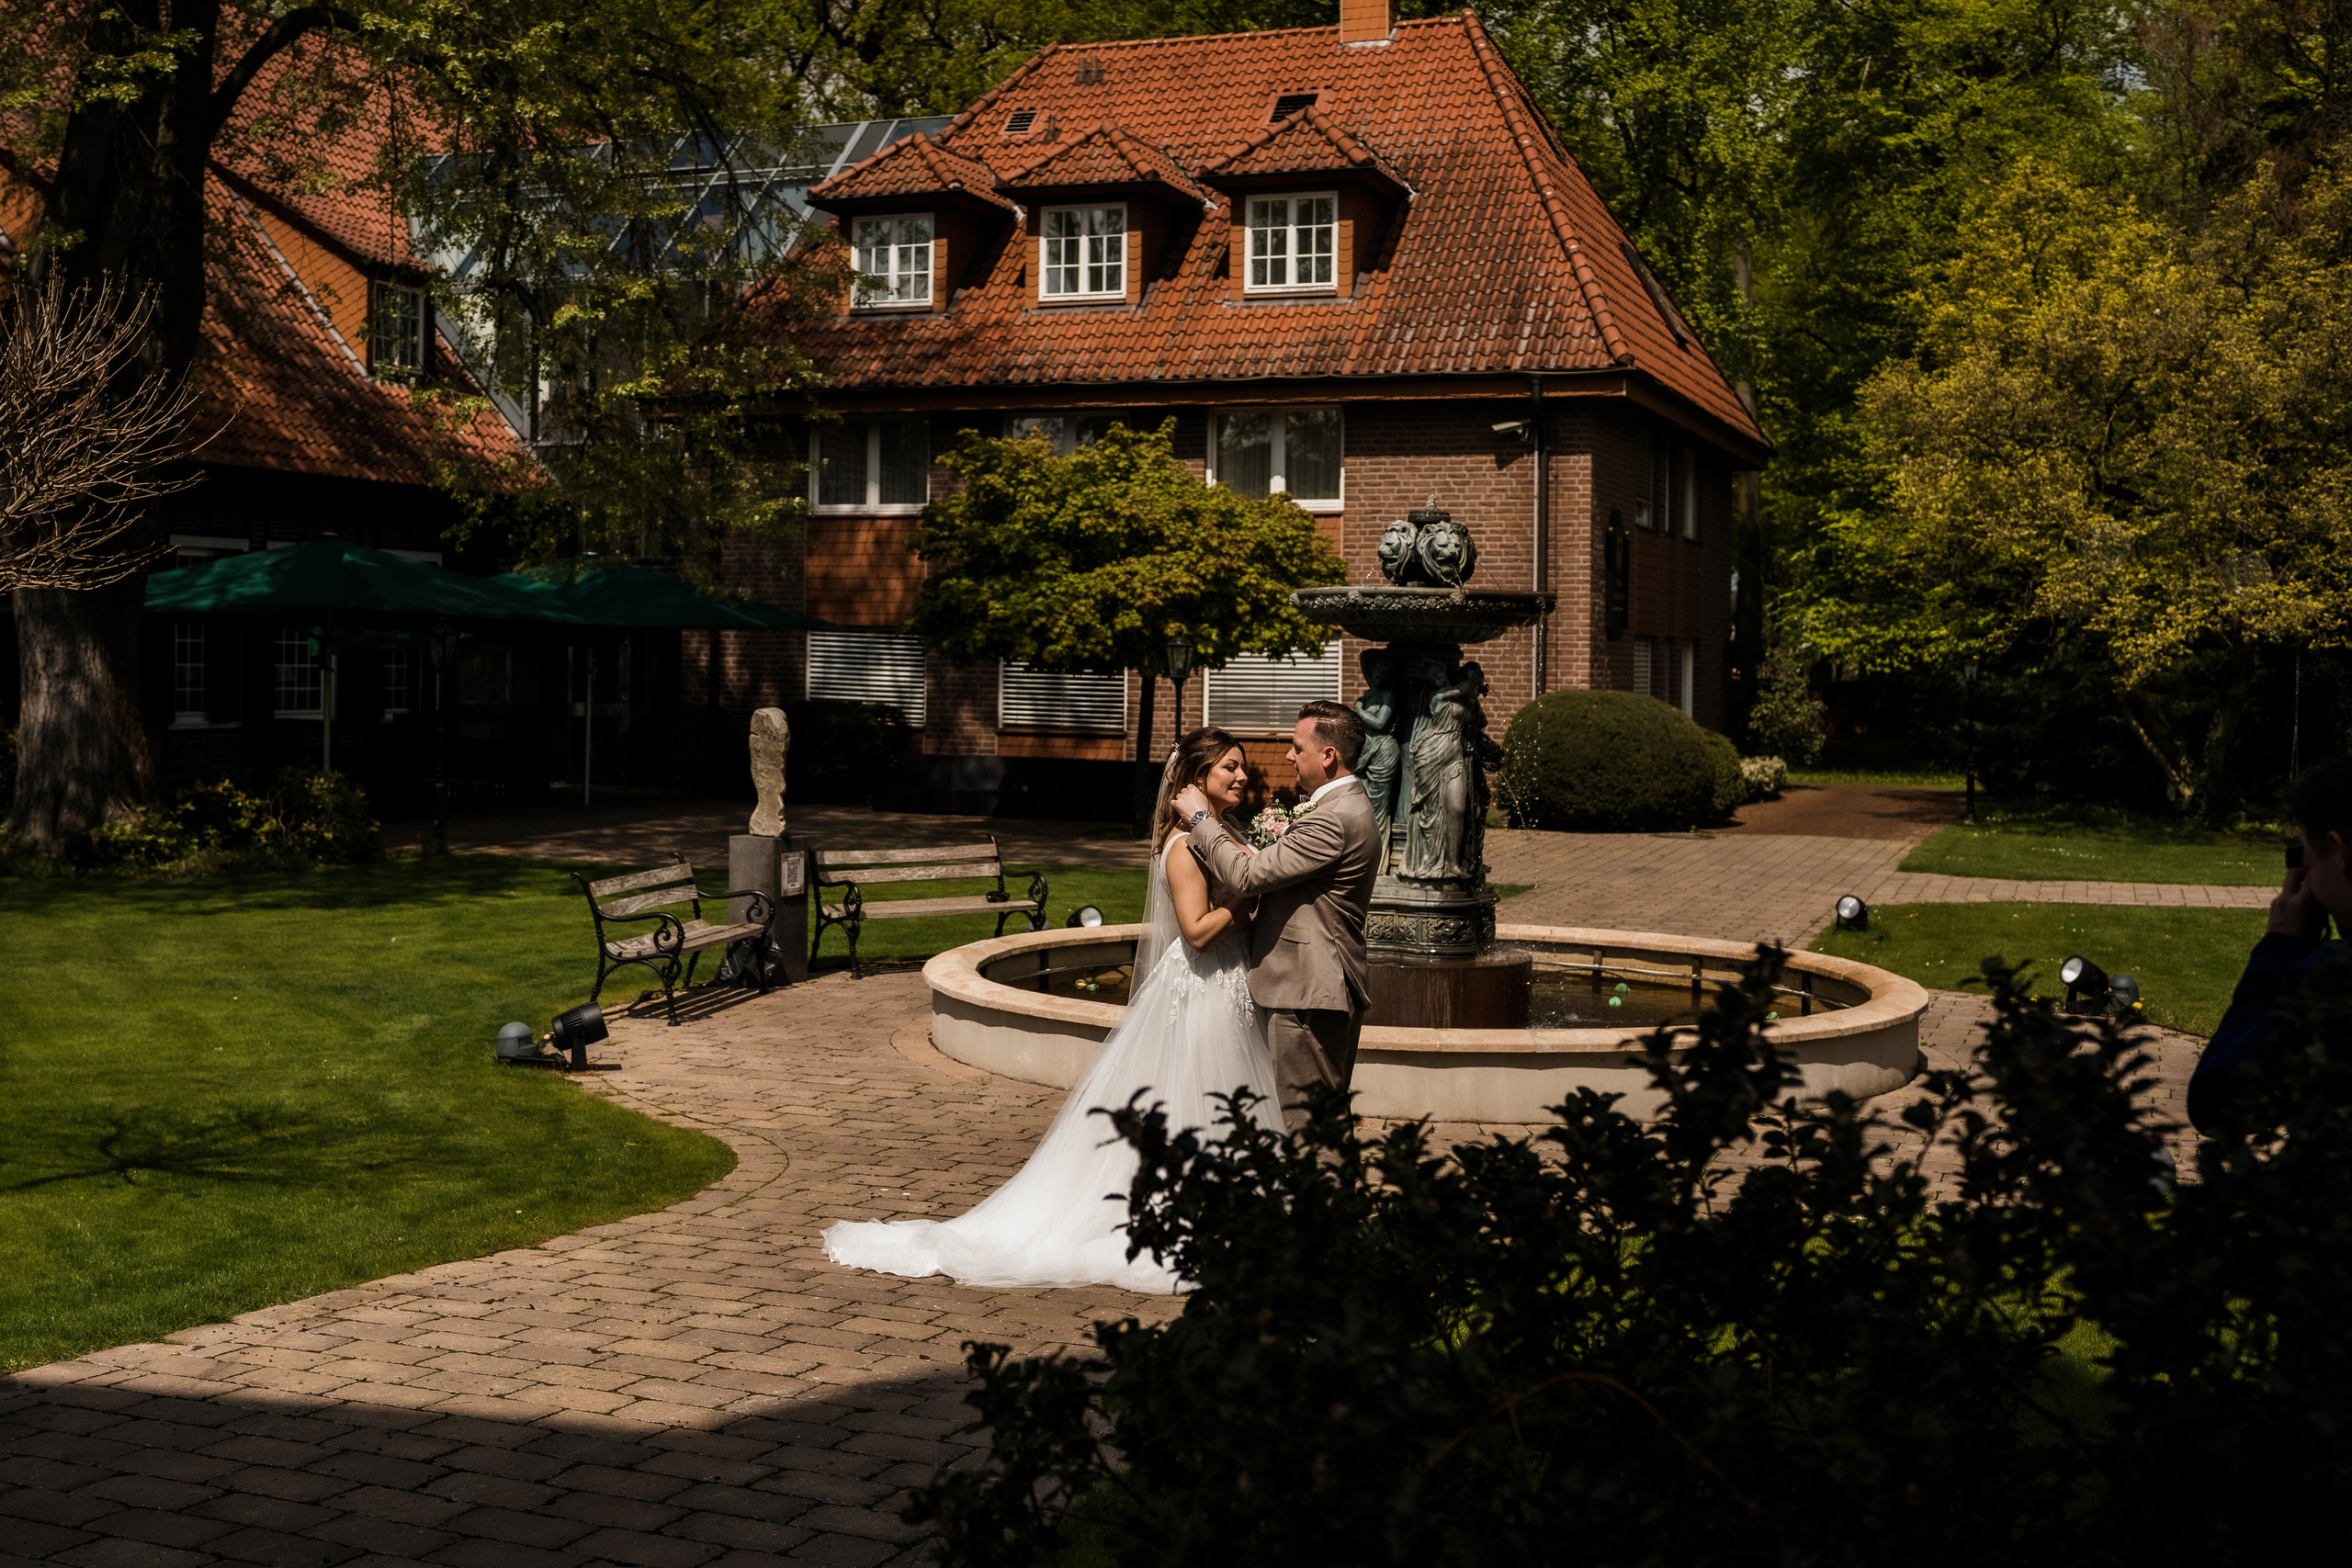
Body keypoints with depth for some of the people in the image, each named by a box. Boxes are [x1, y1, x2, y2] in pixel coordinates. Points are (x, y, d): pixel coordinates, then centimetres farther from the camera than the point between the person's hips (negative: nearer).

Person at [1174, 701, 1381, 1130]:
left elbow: (1247, 877, -21)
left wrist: (1201, 817, -10)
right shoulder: (1351, 806, 15)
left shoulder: (1332, 820, -20)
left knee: (1301, 1129, -6)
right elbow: (1273, 872, 15)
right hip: (1336, 987, 11)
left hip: (1307, 996, -11)